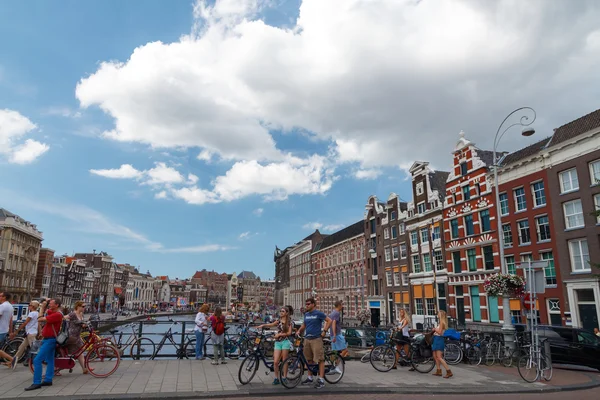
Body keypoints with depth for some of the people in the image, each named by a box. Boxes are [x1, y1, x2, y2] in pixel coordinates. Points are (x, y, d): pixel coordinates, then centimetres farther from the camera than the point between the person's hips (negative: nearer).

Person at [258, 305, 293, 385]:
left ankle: (284, 377, 14)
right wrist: (263, 325, -22)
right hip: (278, 342, 3)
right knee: (275, 362, -3)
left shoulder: (290, 322, 2)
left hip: (285, 341, -3)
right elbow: (271, 324, -5)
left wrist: (279, 334, -14)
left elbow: (289, 333, -7)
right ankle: (276, 378, 9)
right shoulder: (278, 321, 11)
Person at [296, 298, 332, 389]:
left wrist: (324, 331, -11)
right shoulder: (306, 314, 13)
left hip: (316, 339, -7)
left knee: (320, 359, -7)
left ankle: (321, 380, -5)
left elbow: (329, 320, -6)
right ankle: (310, 378, 22)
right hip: (307, 339, 7)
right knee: (309, 360, 12)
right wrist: (299, 331, 6)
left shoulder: (318, 313, -6)